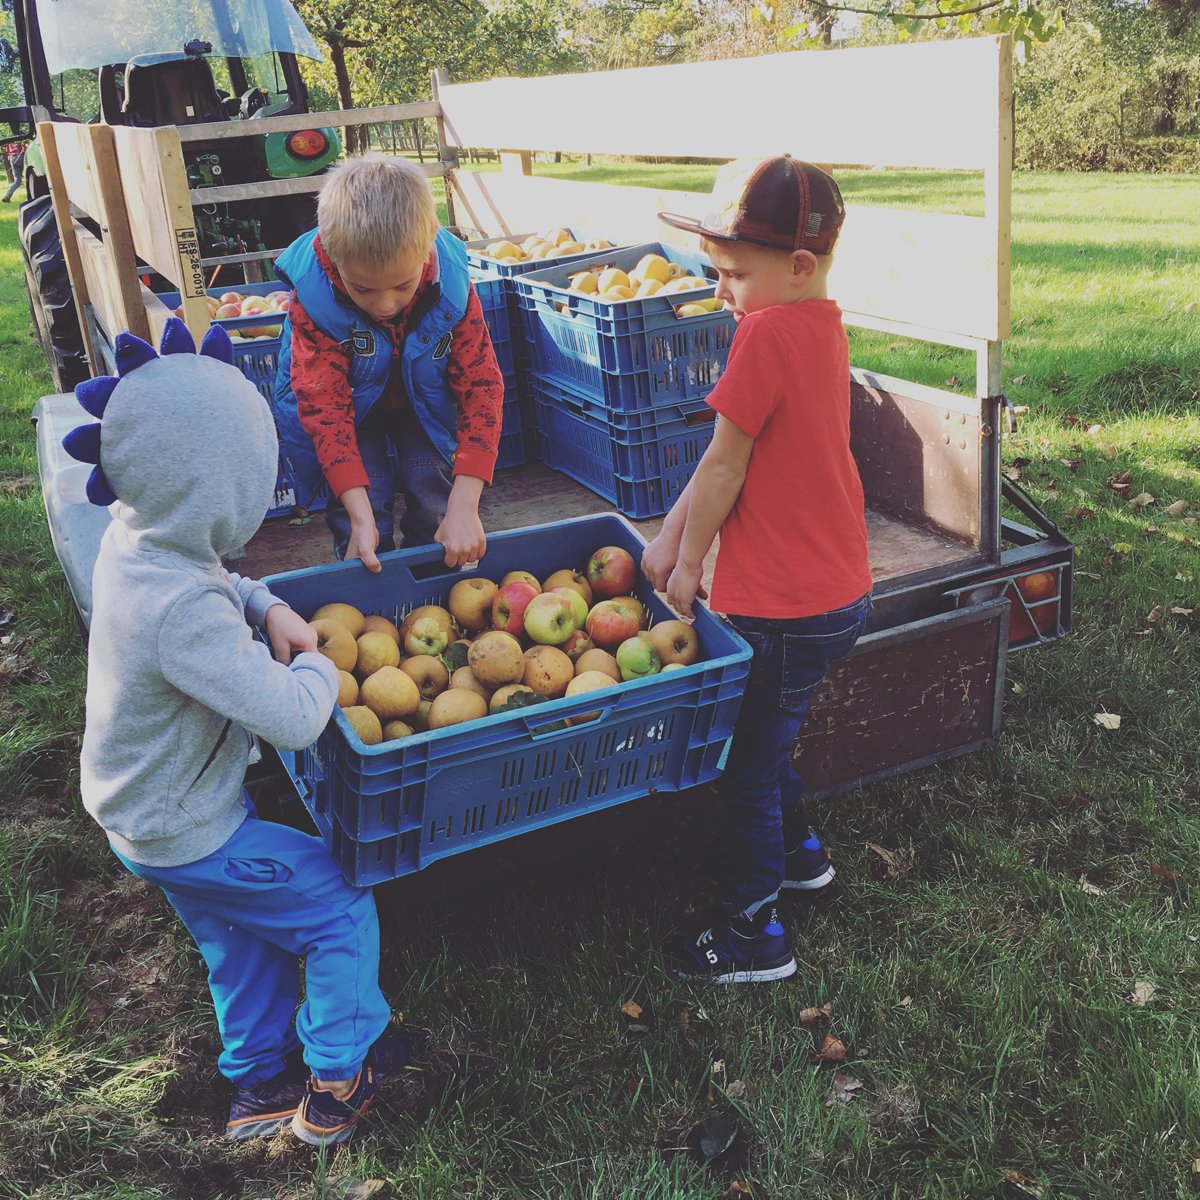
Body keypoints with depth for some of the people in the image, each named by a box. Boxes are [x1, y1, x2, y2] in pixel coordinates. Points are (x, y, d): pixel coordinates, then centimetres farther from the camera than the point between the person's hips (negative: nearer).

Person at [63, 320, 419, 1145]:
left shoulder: (137, 539, -8)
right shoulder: (182, 611, -38)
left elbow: (215, 582, 15)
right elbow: (292, 719, -37)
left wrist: (267, 607, -4)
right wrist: (319, 667, -15)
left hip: (145, 808, 9)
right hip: (186, 834, -9)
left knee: (240, 938, 26)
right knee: (342, 910, 7)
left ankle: (261, 1085, 45)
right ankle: (335, 1090, 24)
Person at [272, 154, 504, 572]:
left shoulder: (452, 285, -29)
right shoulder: (312, 297, -32)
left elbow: (481, 385, -26)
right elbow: (324, 406, -29)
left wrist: (464, 506, -35)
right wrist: (361, 517, -37)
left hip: (426, 403, 1)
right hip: (351, 406, -1)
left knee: (434, 500, -11)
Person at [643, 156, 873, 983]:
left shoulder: (767, 333, -23)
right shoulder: (823, 324, 6)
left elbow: (726, 464, -16)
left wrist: (688, 566, -3)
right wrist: (671, 534, 7)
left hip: (785, 610, -9)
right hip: (839, 594, 9)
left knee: (748, 763, 8)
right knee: (768, 736, 28)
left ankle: (754, 934, 24)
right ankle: (798, 851, 49)